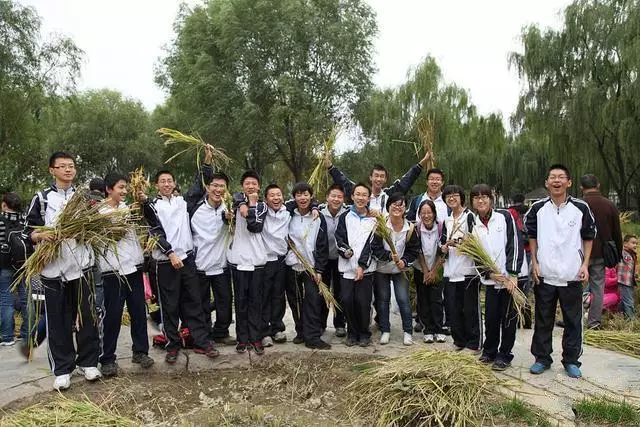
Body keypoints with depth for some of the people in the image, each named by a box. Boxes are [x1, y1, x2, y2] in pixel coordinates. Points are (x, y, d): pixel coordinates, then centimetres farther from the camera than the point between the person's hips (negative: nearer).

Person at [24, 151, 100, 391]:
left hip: (82, 265, 2)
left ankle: (88, 362, 19)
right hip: (53, 268, -2)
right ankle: (62, 369, 15)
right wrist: (40, 235, -19)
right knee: (58, 320, 4)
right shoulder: (42, 198, 5)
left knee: (87, 316, 6)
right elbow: (28, 231, 2)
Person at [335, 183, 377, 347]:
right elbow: (338, 238, 4)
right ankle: (352, 333, 18)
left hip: (365, 268, -2)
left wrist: (362, 265, -12)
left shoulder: (374, 219, 5)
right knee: (347, 300, 0)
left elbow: (371, 244, -3)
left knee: (363, 301, -3)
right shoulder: (345, 217, 11)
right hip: (346, 267, 2)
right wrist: (345, 250, -16)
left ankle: (364, 334, 16)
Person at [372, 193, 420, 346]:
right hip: (381, 268, 0)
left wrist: (404, 261, -17)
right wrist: (390, 256, -29)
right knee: (382, 299, 7)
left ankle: (408, 331, 13)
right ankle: (385, 330, 21)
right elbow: (375, 247, -16)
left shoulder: (410, 228, -7)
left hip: (400, 269, 1)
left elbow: (413, 250, -1)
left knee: (403, 299, -3)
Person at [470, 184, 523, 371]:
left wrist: (512, 275, -14)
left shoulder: (504, 216, -4)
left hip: (510, 277, -3)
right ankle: (489, 352, 27)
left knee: (508, 317, 4)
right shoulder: (473, 225, 6)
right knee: (490, 317, 7)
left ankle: (504, 355, 18)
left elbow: (515, 245, -9)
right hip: (490, 279, 3)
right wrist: (489, 274, -9)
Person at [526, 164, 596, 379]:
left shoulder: (581, 208, -4)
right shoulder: (538, 208, -2)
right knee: (543, 320, 10)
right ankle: (542, 358, 23)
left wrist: (585, 265, -2)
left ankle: (571, 360, 24)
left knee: (573, 320, 9)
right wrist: (534, 263, 2)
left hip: (572, 276, 0)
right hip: (544, 275, 1)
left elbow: (589, 237, 5)